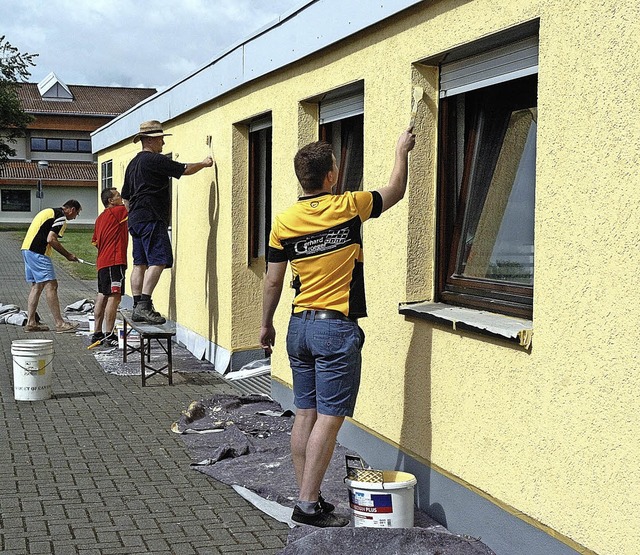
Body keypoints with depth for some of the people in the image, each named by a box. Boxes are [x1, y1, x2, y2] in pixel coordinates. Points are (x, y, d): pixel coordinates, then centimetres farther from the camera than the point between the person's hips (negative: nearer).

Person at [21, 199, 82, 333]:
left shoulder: (49, 211, 23)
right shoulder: (61, 217, -8)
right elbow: (51, 239, -17)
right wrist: (68, 255, -8)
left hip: (26, 248, 10)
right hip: (38, 252, -10)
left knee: (37, 286, 14)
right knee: (51, 285, -9)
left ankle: (31, 322, 14)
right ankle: (60, 324, -11)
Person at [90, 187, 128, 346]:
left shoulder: (100, 217, 19)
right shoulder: (117, 212, -7)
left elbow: (95, 241, 22)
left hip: (102, 261, 10)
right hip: (114, 261, -10)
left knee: (102, 297, 13)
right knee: (114, 297, -11)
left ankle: (97, 333, 17)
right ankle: (109, 336, -14)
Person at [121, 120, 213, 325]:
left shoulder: (133, 164, 21)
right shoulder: (155, 160, -9)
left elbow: (125, 196, 25)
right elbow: (184, 170, -7)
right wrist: (204, 163, 8)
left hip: (135, 219, 10)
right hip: (151, 218, -10)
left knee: (140, 263, 9)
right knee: (158, 261, -14)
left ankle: (138, 307, 8)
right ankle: (144, 305, -21)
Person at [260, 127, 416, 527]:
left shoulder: (284, 221, 1)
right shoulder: (348, 207, -8)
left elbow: (273, 282, 6)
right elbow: (395, 192, 10)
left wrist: (266, 325, 20)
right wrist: (402, 153, 26)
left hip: (300, 326, 5)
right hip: (337, 328, -5)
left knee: (305, 414, 10)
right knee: (329, 418, -4)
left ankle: (308, 497, 16)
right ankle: (308, 504, -4)